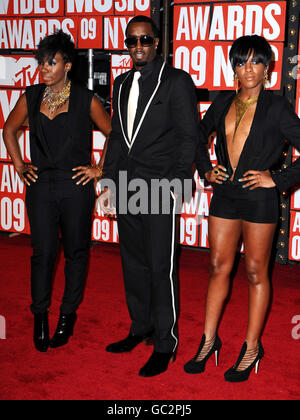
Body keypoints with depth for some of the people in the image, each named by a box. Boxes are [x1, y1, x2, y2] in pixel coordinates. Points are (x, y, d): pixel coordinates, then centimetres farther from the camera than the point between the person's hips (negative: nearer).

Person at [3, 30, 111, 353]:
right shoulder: (31, 97, 6)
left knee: (75, 251, 8)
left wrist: (100, 169, 1)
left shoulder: (85, 99, -2)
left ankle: (68, 314, 25)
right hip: (41, 186, 2)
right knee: (43, 252, 1)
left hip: (76, 186, -1)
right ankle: (40, 317, 16)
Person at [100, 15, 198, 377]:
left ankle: (165, 344, 11)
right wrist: (109, 183, 13)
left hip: (160, 187, -6)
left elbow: (188, 137, -7)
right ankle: (140, 329, 29)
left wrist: (174, 185, -14)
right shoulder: (122, 84, 15)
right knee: (133, 262, 13)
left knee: (161, 267, -2)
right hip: (126, 187, 6)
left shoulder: (177, 81, -4)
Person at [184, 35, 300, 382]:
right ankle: (209, 340, 22)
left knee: (255, 272, 5)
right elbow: (199, 136, 23)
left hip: (259, 197, -4)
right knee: (218, 267, 10)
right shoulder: (223, 103, 7)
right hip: (224, 195, 4)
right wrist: (206, 170, 11)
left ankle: (252, 347, 18)